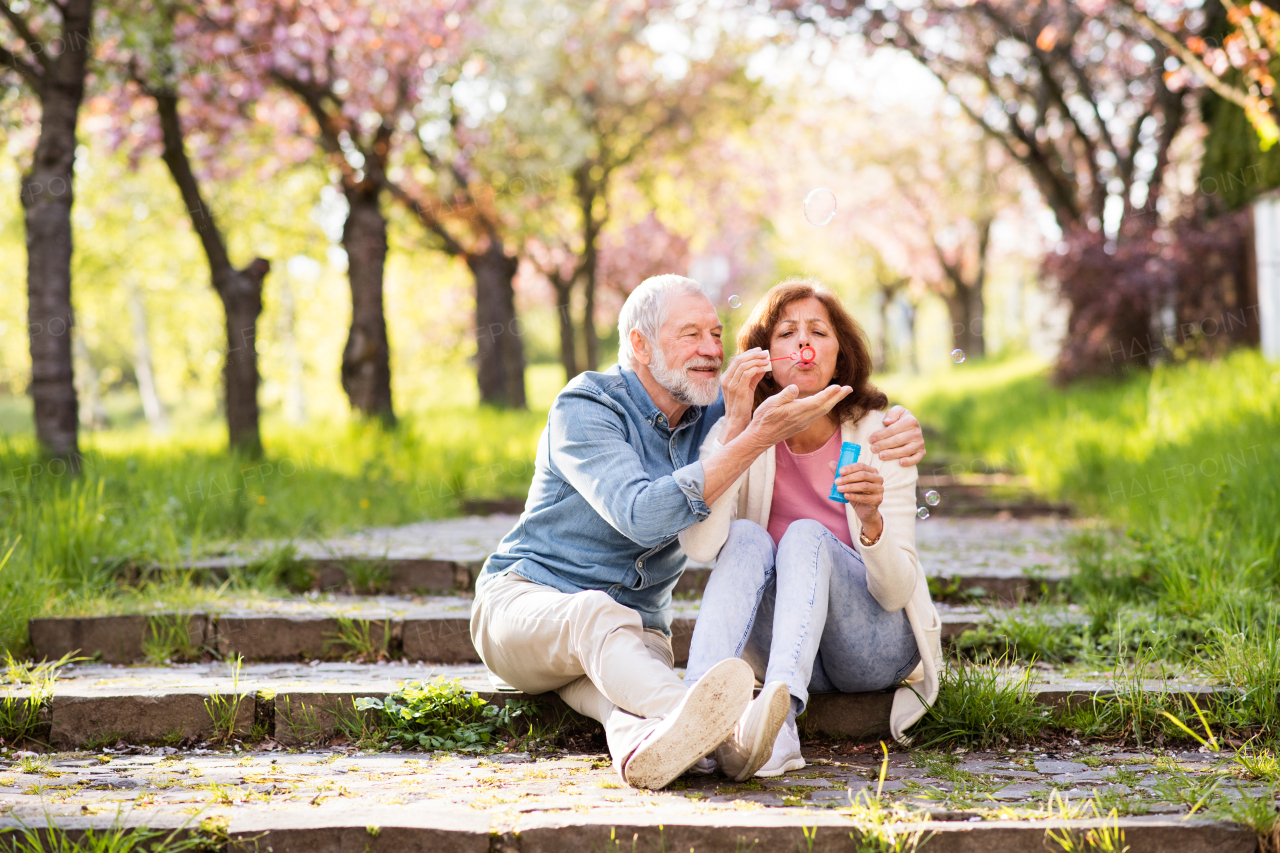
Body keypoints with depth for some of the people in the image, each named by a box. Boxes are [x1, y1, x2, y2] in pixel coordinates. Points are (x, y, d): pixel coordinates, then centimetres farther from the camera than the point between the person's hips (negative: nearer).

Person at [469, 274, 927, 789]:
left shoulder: (713, 411, 6)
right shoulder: (583, 408, -14)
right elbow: (641, 517, -30)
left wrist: (898, 427, -13)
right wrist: (756, 437, -30)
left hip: (634, 630, 5)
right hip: (524, 599, -4)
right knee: (597, 613, -40)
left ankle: (647, 746, -71)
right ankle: (723, 732, -69)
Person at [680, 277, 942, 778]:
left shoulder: (877, 436, -9)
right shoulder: (740, 432, -5)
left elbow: (897, 593, -14)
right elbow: (699, 544, -23)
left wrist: (870, 520, -34)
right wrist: (736, 427, -27)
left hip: (878, 648, -1)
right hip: (778, 647, 2)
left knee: (807, 536, -29)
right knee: (746, 537, -26)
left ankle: (779, 714, -52)